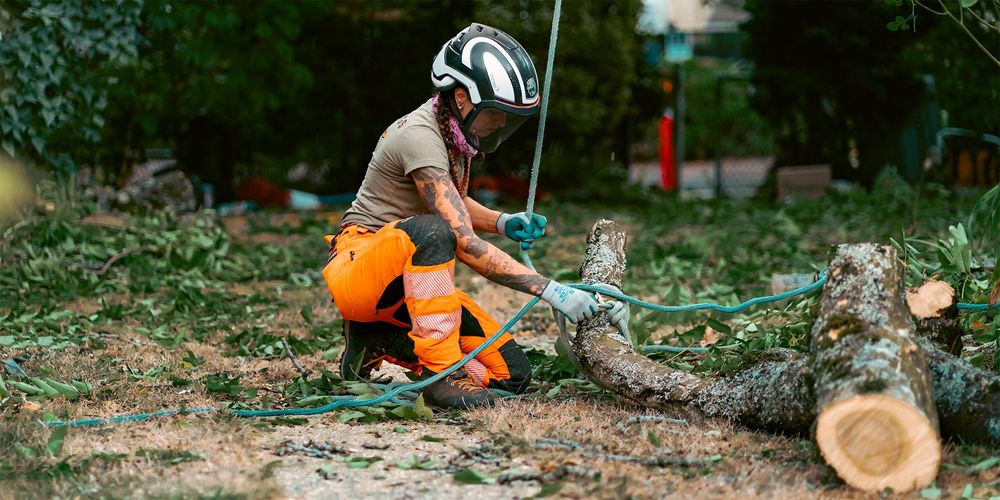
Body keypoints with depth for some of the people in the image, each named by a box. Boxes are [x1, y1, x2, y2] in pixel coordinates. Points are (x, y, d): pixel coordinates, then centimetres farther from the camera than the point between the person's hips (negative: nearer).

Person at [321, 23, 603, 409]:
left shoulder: (458, 131, 4)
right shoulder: (420, 137, -23)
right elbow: (466, 245, -29)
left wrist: (503, 222, 1)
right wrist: (551, 291, -33)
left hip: (412, 281, 9)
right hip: (359, 271, -9)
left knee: (511, 374, -3)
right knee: (431, 231, -41)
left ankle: (380, 340, 8)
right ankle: (441, 374, -33)